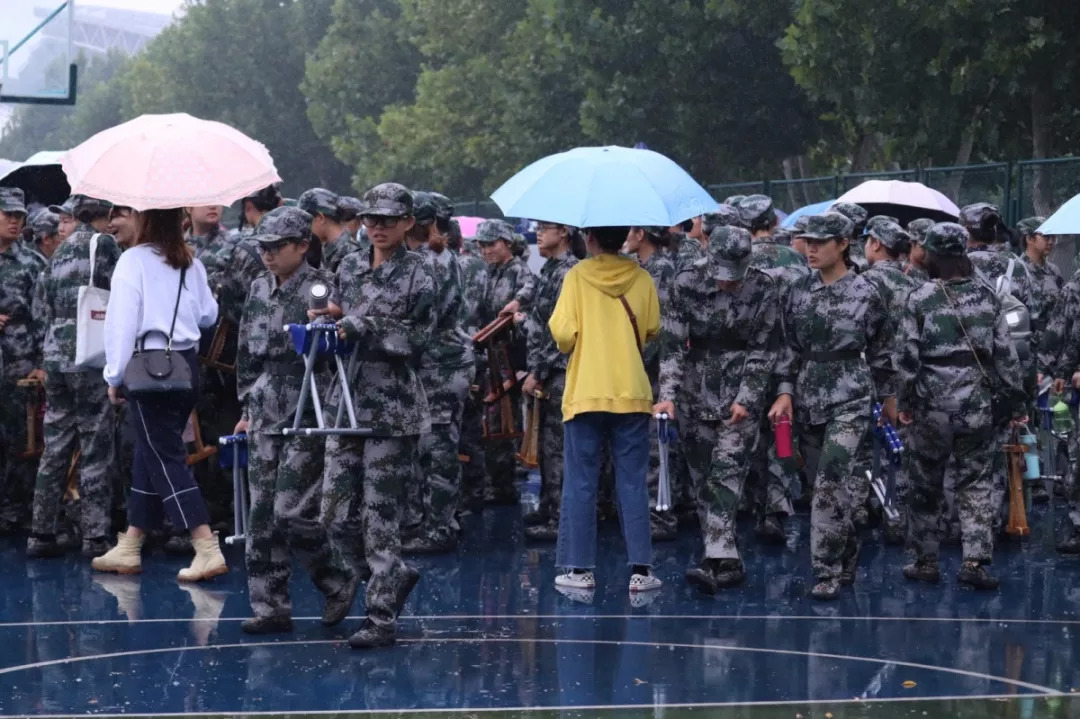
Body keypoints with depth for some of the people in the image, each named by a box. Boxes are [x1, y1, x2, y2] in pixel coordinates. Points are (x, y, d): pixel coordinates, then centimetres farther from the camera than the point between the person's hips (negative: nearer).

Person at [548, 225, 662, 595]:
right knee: (632, 483, 6)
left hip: (586, 394, -2)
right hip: (632, 393, 2)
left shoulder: (578, 275, -5)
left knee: (580, 484, 4)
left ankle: (579, 568, 3)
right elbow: (652, 330, 9)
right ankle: (640, 570, 2)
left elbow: (562, 332, -11)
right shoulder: (642, 279, 3)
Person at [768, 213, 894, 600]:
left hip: (850, 398, -5)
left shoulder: (865, 293, -4)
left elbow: (881, 352, 4)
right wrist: (785, 392, 2)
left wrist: (887, 398, 10)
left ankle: (829, 571, -14)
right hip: (808, 399, 5)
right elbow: (790, 347, 11)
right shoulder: (799, 291, 7)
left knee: (832, 479, -17)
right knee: (827, 484, 10)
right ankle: (848, 561, 25)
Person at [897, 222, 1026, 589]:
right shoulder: (986, 296, 2)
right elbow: (1005, 353, 3)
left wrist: (905, 402, 2)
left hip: (931, 404, -1)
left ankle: (926, 562, 16)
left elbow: (909, 355, -7)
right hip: (976, 404, 2)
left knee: (926, 486, 10)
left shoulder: (919, 298, -6)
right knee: (976, 484, 6)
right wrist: (1016, 402, 10)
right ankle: (974, 560, -4)